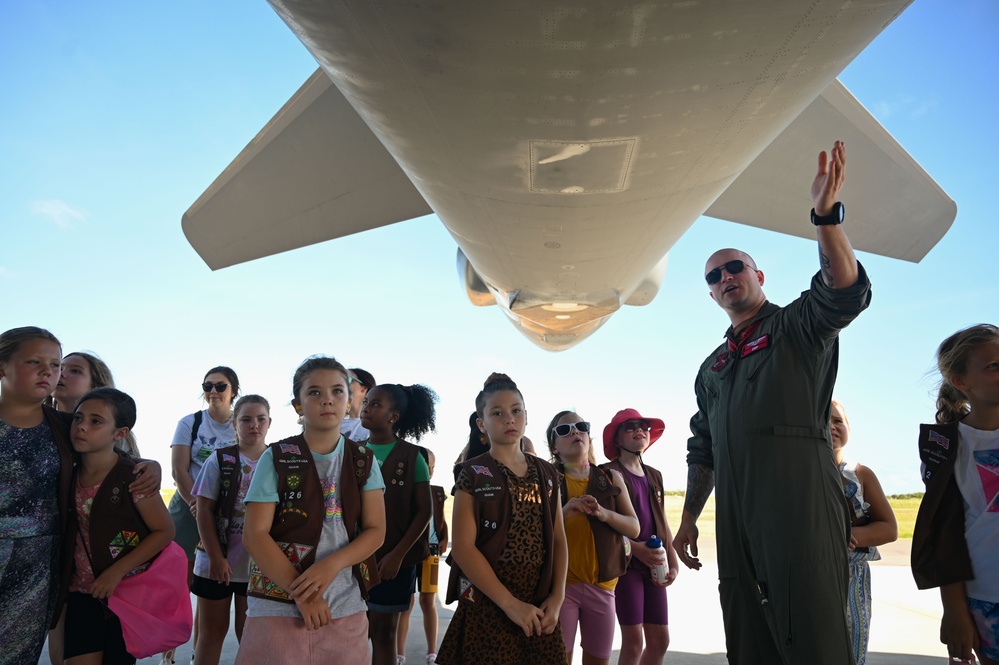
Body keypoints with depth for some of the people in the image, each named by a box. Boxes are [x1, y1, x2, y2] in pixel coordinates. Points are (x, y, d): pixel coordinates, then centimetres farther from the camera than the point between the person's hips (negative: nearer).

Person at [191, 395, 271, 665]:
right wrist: (216, 558, -11)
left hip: (259, 564, 1)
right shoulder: (220, 459, -4)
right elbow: (204, 511, -6)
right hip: (216, 561, -1)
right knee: (212, 630, 11)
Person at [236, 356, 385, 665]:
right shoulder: (276, 458, -4)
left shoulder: (363, 460, 4)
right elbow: (254, 534, -7)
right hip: (278, 603, -2)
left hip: (345, 607, 2)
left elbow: (375, 530, 1)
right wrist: (302, 592, -14)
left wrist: (331, 565, -17)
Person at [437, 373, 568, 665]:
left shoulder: (547, 474, 6)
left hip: (540, 606, 4)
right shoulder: (473, 474, -8)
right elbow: (462, 547, -14)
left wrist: (557, 597, -5)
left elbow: (558, 540, 7)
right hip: (486, 605, -4)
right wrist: (510, 603, -16)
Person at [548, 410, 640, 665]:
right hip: (559, 583, -3)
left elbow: (634, 528, 4)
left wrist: (604, 513, -14)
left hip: (601, 584, 3)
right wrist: (565, 511, -22)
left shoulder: (612, 478, 7)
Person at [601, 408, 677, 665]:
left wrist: (674, 563, 7)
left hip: (653, 564, 7)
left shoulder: (655, 476, 15)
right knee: (634, 640, -6)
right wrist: (635, 549, -21)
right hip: (625, 563, -6)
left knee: (660, 640, 9)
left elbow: (663, 523, 17)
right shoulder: (609, 473, -5)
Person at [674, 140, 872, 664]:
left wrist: (825, 213, -29)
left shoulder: (796, 326, 7)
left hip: (801, 506, -6)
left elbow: (845, 292, -16)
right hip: (736, 520, 6)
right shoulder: (712, 367, 23)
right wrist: (688, 518, 17)